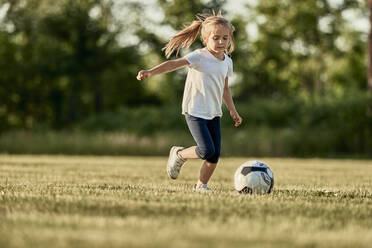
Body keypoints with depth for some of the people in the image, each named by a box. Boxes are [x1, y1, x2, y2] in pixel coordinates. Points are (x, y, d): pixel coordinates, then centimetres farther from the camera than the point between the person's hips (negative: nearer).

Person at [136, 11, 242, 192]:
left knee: (215, 154, 0)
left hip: (214, 113, 6)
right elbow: (174, 64, -24)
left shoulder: (227, 62, 8)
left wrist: (232, 110, 20)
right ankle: (178, 154, 11)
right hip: (195, 111, -6)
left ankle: (201, 184, 20)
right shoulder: (199, 57, -13)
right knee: (207, 150, -17)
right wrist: (150, 72, -37)